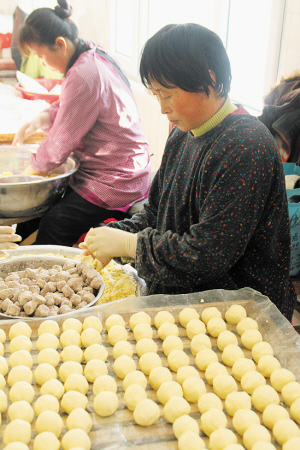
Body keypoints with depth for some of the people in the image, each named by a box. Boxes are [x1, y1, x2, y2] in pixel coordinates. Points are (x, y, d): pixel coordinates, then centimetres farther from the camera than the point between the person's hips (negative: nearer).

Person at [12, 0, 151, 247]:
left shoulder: (83, 76, -25)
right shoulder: (93, 53, 5)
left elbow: (61, 142, -18)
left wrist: (32, 168, 0)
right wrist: (41, 119, 3)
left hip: (114, 182, -10)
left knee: (53, 227, -10)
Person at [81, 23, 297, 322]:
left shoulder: (246, 147, -22)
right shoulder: (182, 134, 6)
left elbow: (209, 253, -24)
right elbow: (156, 213, 13)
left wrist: (126, 243, -16)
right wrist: (114, 234, -5)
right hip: (178, 294, 8)